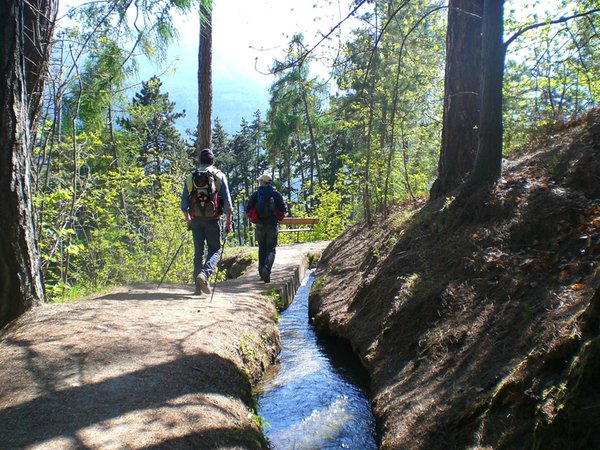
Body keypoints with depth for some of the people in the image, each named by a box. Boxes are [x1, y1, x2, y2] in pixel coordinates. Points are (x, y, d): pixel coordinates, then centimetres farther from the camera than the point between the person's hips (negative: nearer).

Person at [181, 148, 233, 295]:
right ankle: (204, 274, -20)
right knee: (214, 250, 6)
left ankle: (199, 286, 12)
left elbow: (184, 203, 9)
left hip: (196, 220, 3)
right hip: (213, 220, -3)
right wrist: (228, 222, 3)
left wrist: (187, 220, 20)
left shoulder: (190, 178, 7)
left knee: (198, 251, 11)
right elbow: (227, 202, -3)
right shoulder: (219, 176, 0)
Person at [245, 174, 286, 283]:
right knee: (271, 249, 2)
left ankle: (262, 272, 17)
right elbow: (283, 209, -3)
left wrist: (253, 218, 16)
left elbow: (248, 210, -3)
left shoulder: (255, 194, 0)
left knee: (262, 249, 17)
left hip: (260, 225, 2)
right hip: (272, 225, -1)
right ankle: (266, 270, -21)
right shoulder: (276, 194, -2)